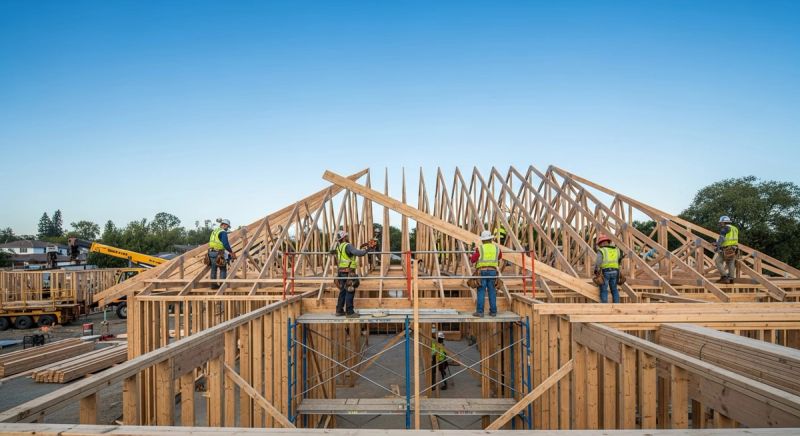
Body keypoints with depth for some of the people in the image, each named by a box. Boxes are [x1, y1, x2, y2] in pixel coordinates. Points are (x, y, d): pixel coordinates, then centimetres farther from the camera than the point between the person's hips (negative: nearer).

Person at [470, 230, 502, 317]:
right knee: (492, 292, 8)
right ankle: (493, 311, 11)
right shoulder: (496, 248, 7)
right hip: (492, 272, 3)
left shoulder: (480, 248, -5)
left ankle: (480, 311, -5)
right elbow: (500, 257, 28)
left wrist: (475, 252, 15)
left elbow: (472, 260, -3)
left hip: (482, 272, -3)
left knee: (481, 292, -2)